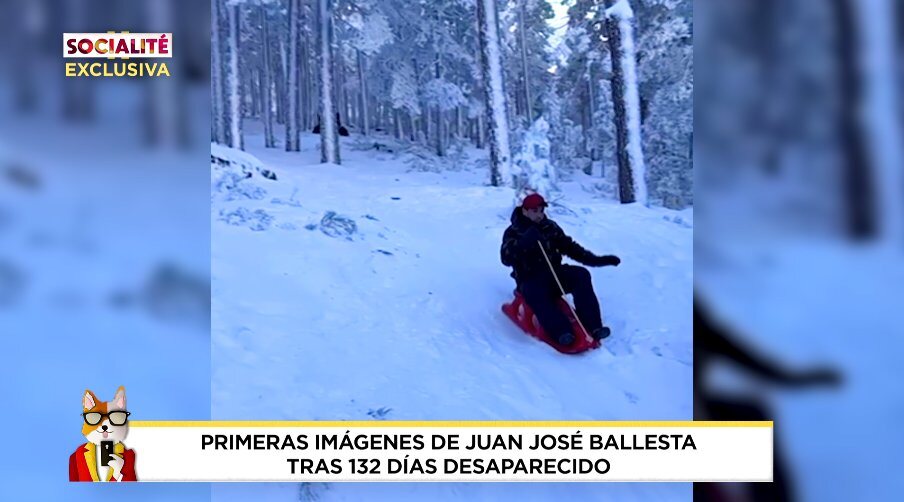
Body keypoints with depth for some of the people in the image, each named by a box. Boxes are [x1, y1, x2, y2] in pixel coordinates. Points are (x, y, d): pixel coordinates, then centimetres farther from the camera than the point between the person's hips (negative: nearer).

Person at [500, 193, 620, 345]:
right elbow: (506, 259, -16)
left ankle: (592, 326, -29)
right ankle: (561, 331, -49)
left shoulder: (550, 227, 12)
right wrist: (524, 242, -32)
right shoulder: (513, 232, 0)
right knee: (534, 292, -38)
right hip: (530, 280, -4)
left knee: (581, 275, -22)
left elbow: (569, 247, 15)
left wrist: (596, 259, 4)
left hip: (554, 273, 4)